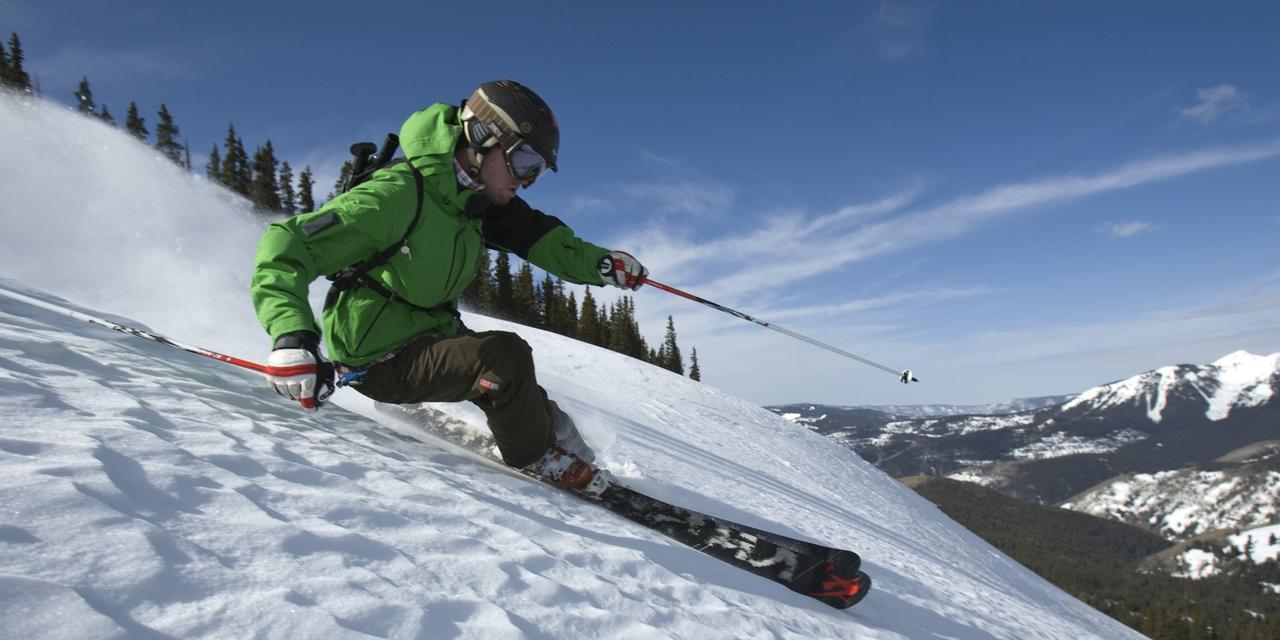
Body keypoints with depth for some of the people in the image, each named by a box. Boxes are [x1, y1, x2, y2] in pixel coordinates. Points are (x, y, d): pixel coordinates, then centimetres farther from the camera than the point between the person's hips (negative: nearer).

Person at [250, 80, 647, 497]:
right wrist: (292, 337, -47)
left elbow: (534, 235, 5)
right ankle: (539, 462, -4)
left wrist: (598, 262, -13)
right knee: (505, 355, -25)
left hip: (434, 334, 9)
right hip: (380, 359, -9)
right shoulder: (399, 194, -28)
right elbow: (285, 245, -31)